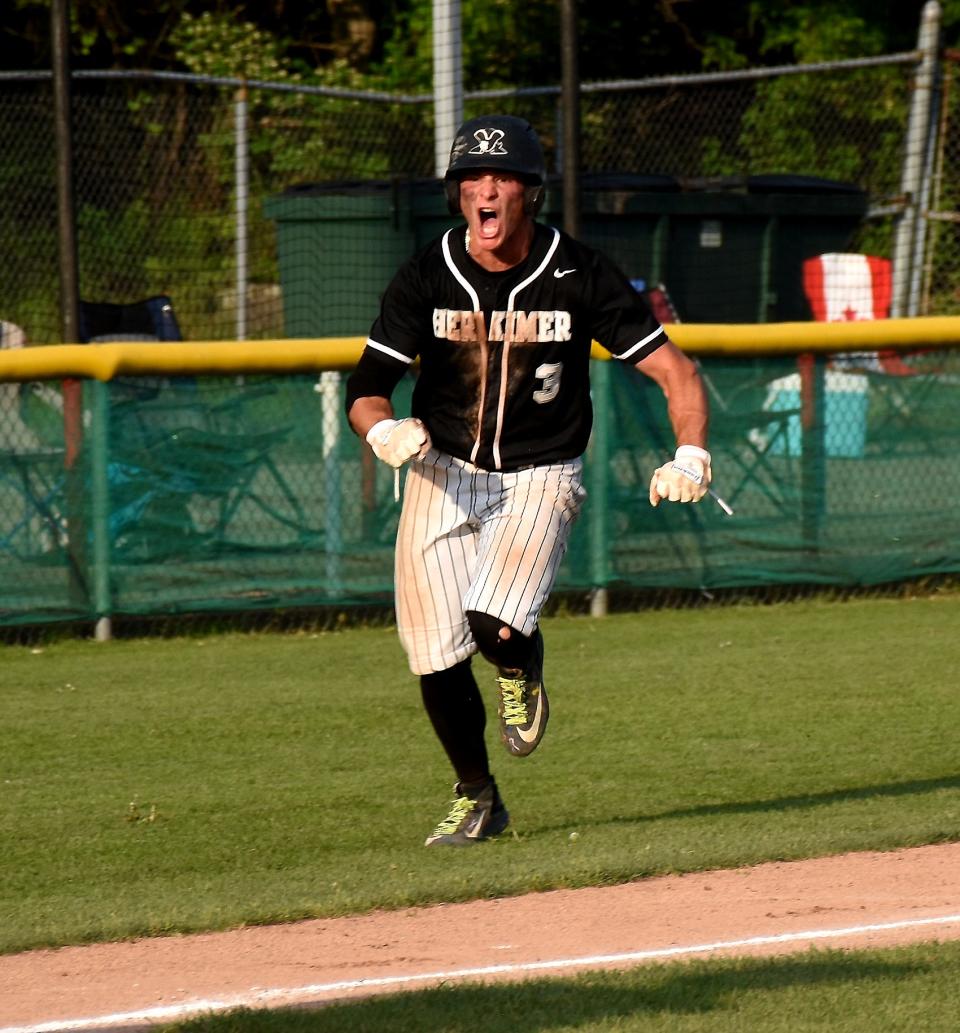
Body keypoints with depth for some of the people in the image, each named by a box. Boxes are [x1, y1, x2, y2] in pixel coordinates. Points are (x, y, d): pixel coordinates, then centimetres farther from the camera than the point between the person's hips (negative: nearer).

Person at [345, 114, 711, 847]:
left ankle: (523, 674, 14)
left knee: (496, 626, -25)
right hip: (442, 476, 2)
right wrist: (384, 431, -31)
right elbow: (366, 390, -7)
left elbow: (674, 369, -8)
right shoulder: (427, 279, -6)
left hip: (539, 480, -2)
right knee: (436, 656, -2)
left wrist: (691, 456, -24)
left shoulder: (580, 278, -10)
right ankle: (477, 798, 22)